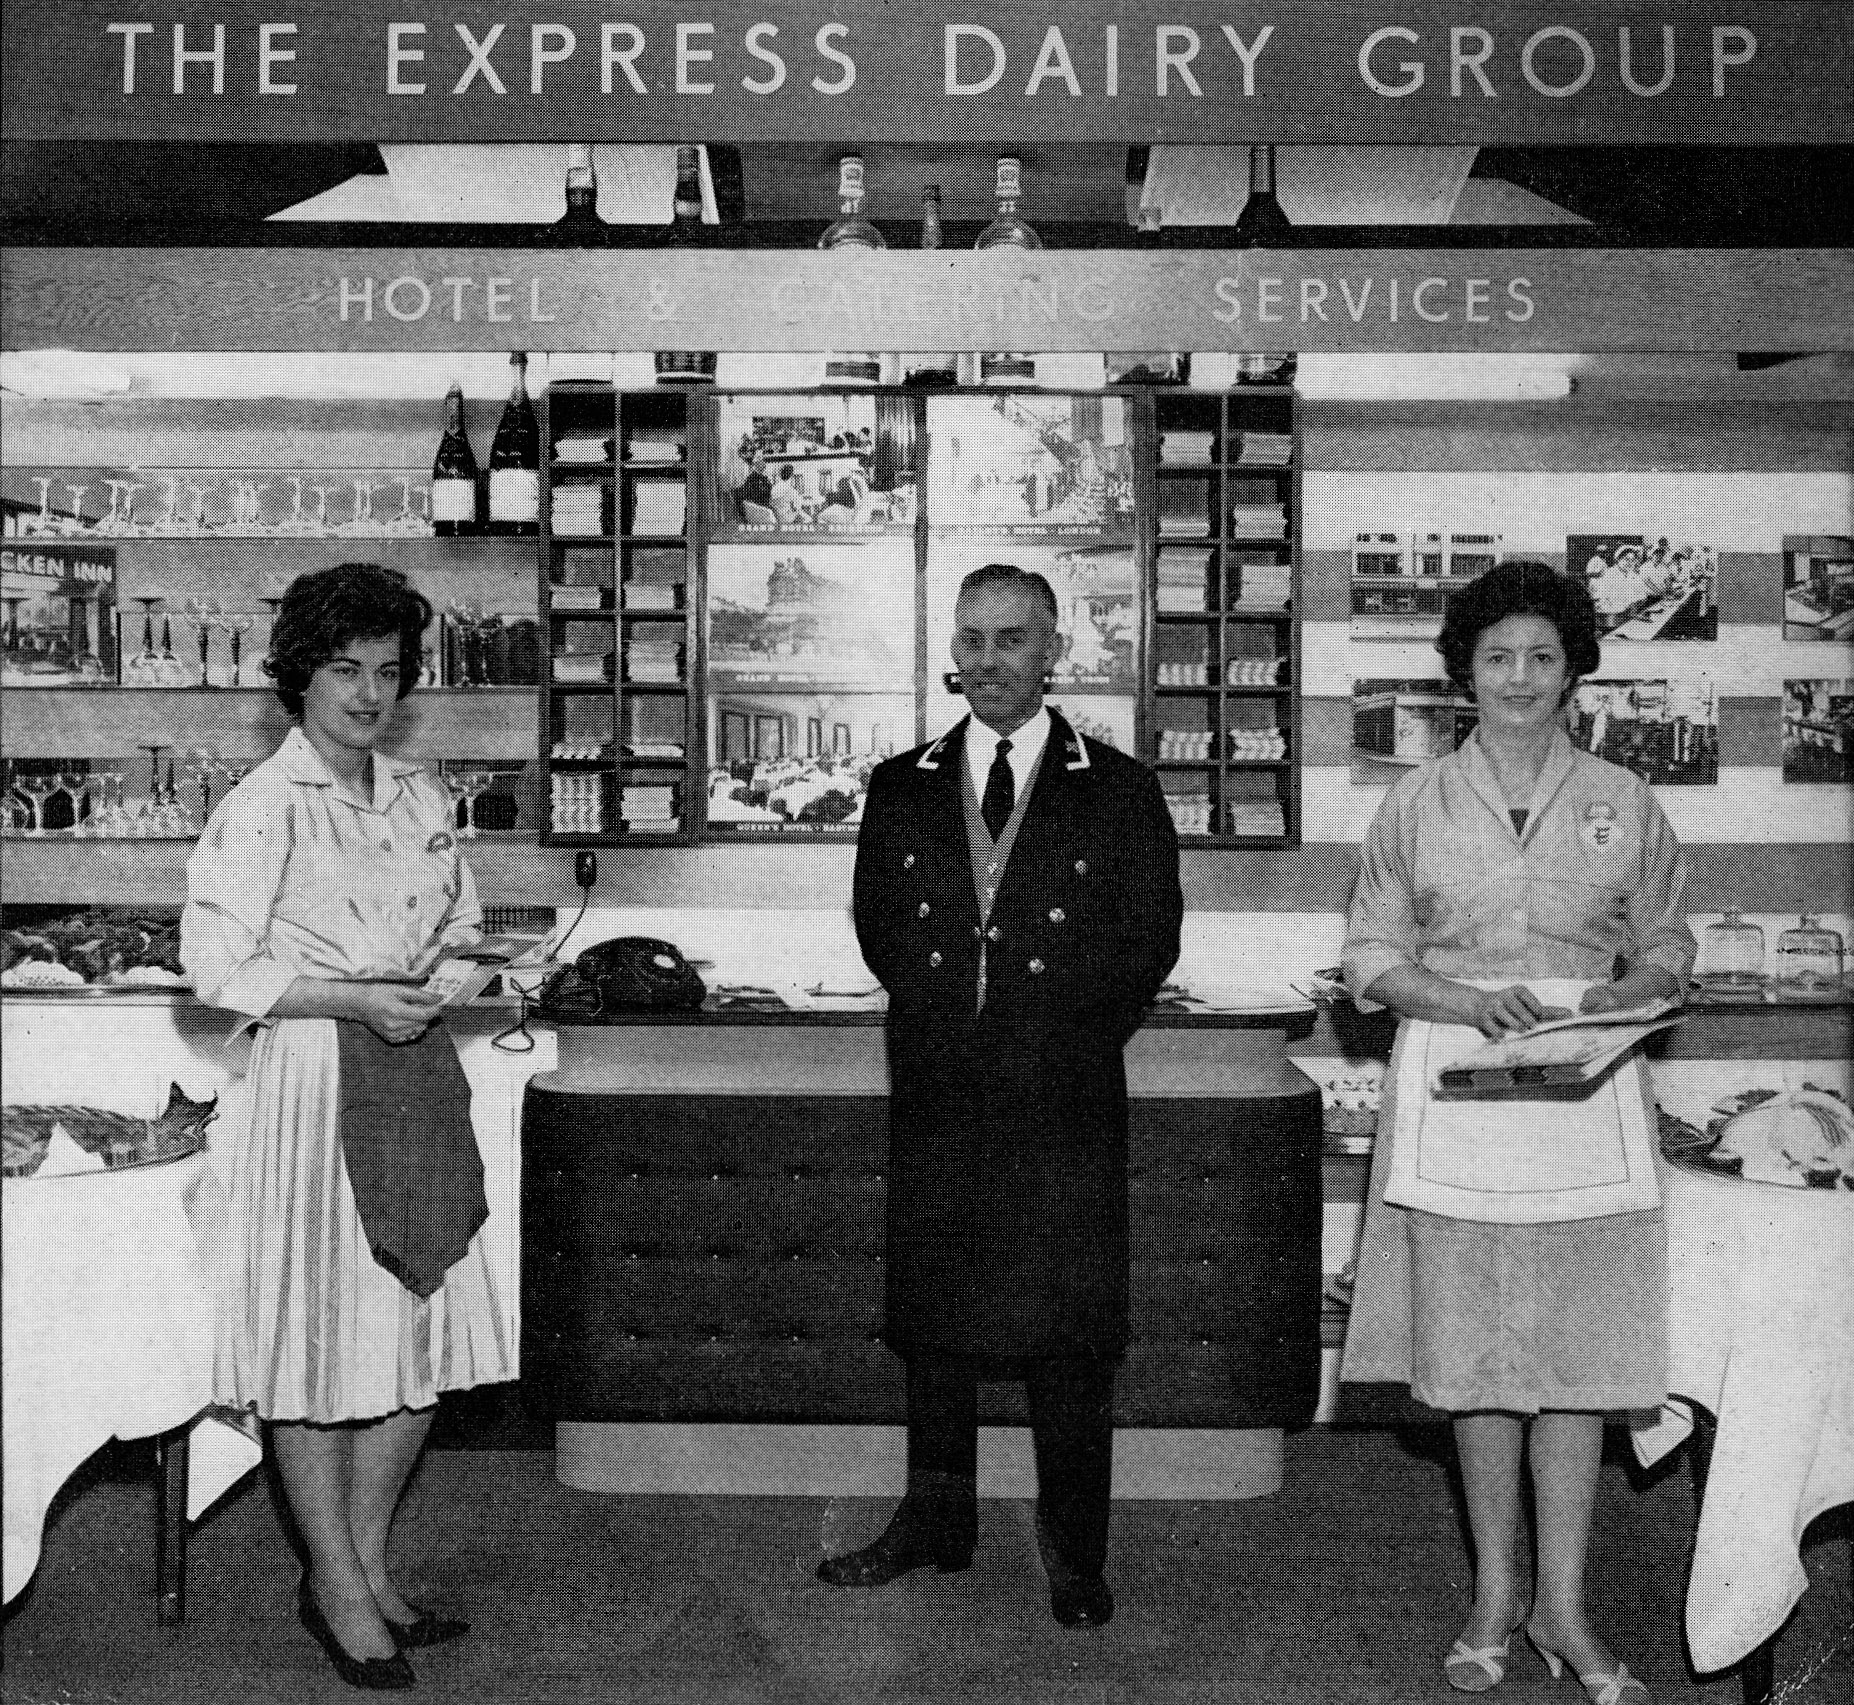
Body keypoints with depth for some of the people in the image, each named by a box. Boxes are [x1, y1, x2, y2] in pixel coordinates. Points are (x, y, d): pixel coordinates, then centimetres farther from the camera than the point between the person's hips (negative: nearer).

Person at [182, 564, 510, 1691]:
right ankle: (337, 1587, 17)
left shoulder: (419, 795, 11)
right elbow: (216, 965, -13)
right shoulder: (265, 807, -9)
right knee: (323, 1338, 2)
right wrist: (356, 999, -18)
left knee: (427, 1334, 9)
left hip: (422, 1072, 7)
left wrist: (457, 969, 1)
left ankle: (367, 1565, 26)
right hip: (317, 1084, -7)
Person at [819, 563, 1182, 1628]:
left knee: (1068, 1333, 2)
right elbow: (877, 929, 12)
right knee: (933, 1315, 11)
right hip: (936, 1100, 3)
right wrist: (953, 1011, 4)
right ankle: (937, 1521, 26)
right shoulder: (901, 789, 9)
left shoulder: (1120, 792, 1)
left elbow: (1149, 944, 1)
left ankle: (1076, 1556, 15)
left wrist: (1061, 1038, -1)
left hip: (1066, 1108, -3)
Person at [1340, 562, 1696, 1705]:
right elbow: (1371, 956, 5)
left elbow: (1668, 942, 12)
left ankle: (1561, 1604, 13)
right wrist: (1462, 1000, -13)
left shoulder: (1625, 803, 7)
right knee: (1475, 1346, 4)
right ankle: (1497, 1596, 18)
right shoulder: (1417, 805, 5)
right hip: (1457, 1088, 0)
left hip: (1587, 1093, 0)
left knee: (1578, 1343, 1)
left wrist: (1633, 990, -10)